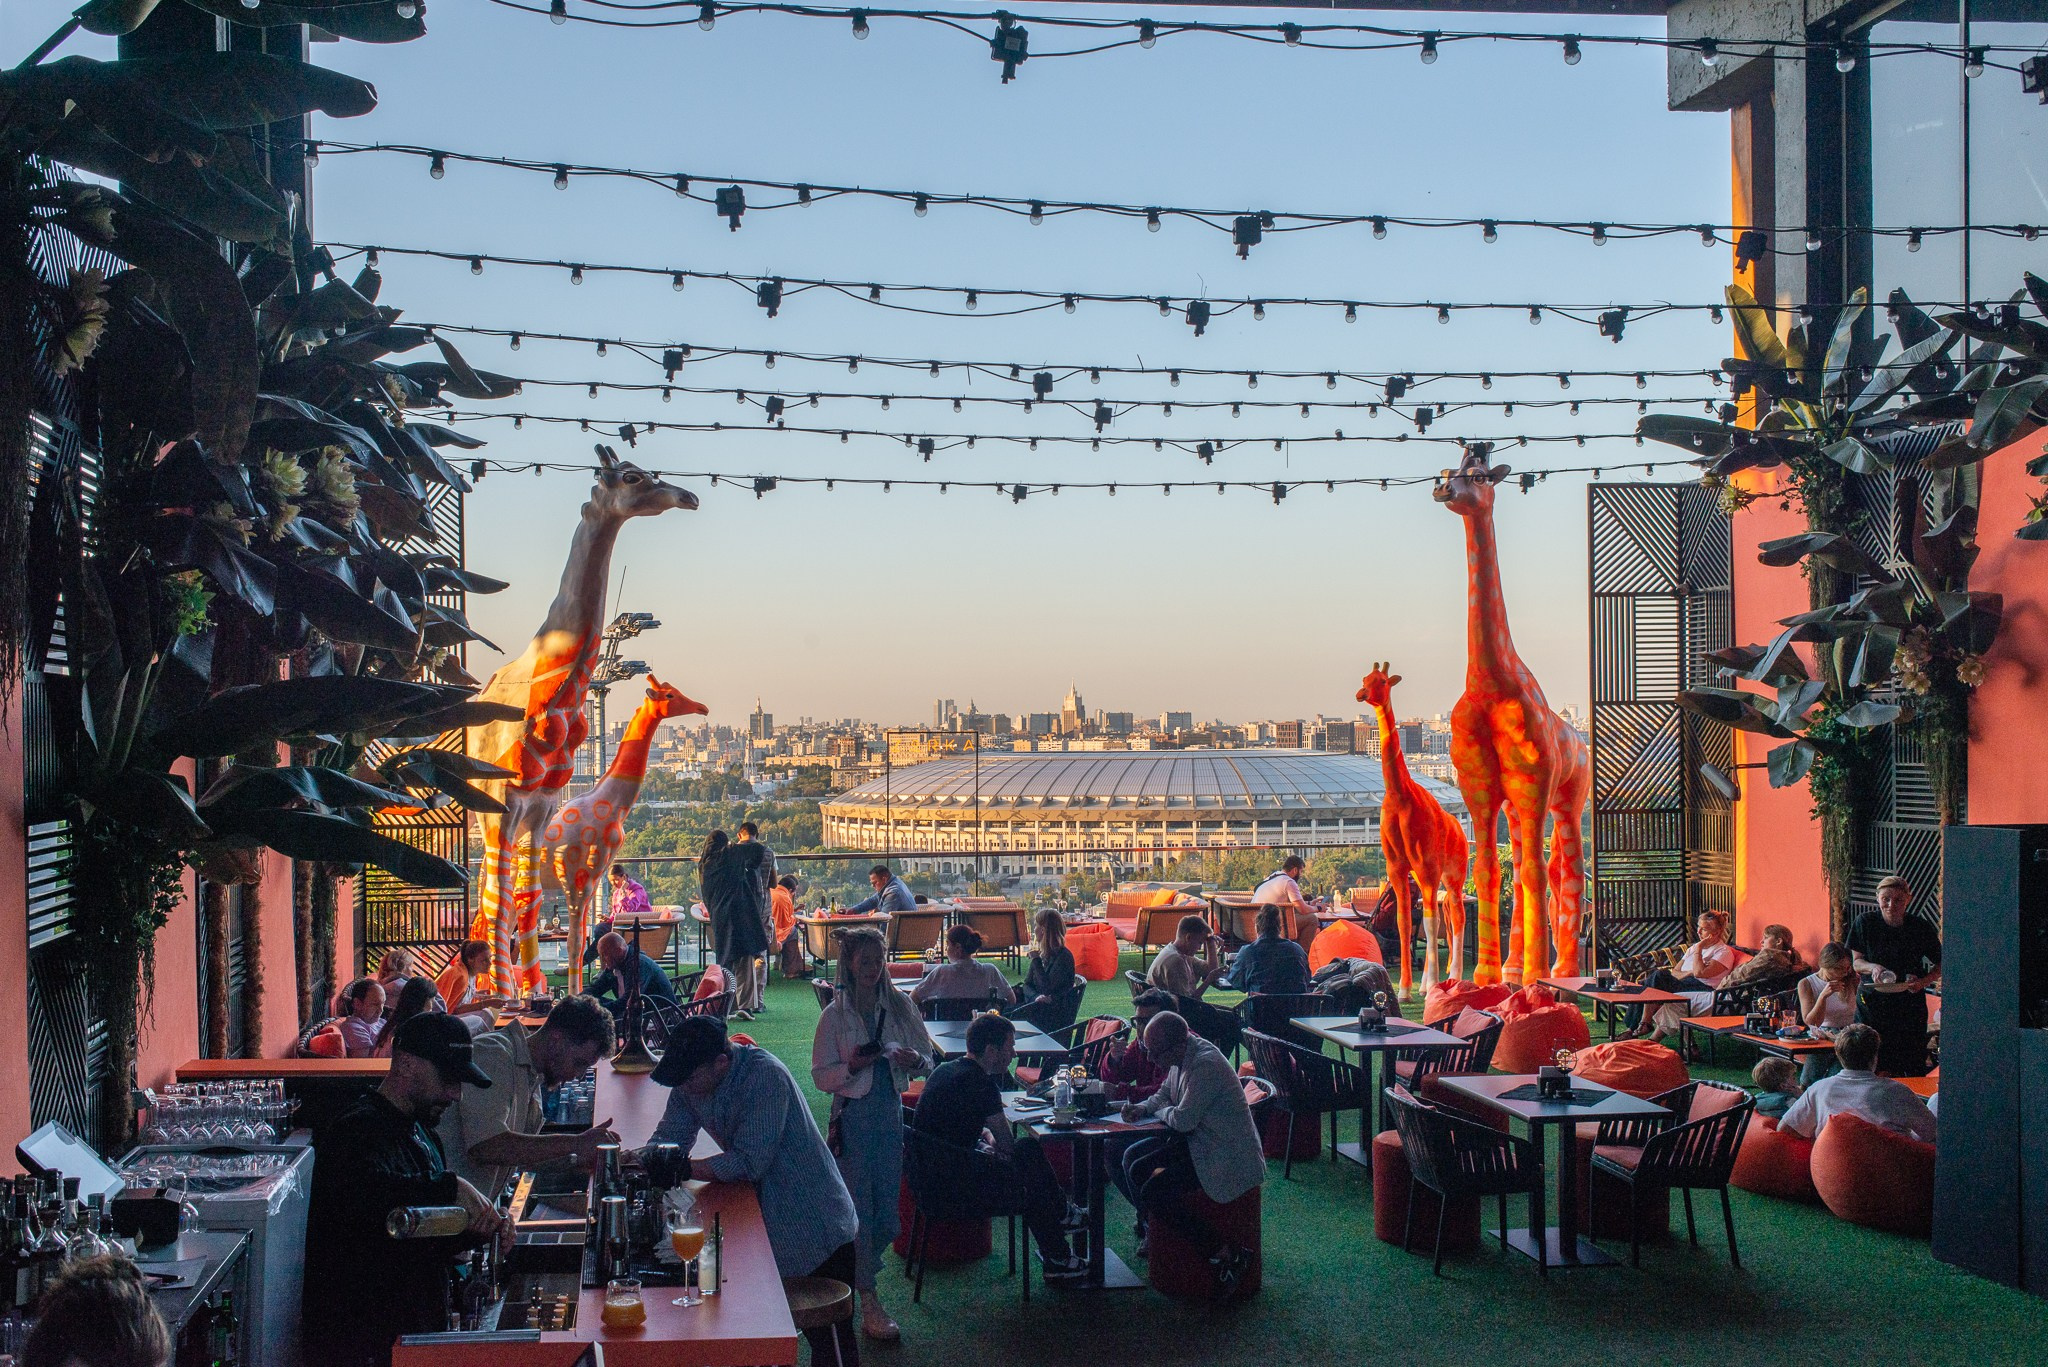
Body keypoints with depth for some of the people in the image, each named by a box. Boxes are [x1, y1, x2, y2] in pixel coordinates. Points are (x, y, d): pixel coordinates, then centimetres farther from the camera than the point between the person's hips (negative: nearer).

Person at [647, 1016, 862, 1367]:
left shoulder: (766, 1076, -27)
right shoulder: (691, 1081, -4)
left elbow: (749, 1162, -28)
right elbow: (668, 1139, 1)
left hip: (815, 1227, -7)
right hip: (766, 1220, 8)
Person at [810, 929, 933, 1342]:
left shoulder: (900, 1006, 4)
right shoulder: (835, 1015, -3)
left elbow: (927, 1059, 9)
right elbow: (821, 1076, -3)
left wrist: (915, 1060, -14)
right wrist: (853, 1066, -22)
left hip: (891, 1113, 3)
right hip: (853, 1117, -3)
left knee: (886, 1210, 6)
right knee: (859, 1207, -5)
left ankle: (854, 1272, 30)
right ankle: (869, 1304, 0)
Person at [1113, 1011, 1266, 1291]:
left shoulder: (1206, 1064, -26)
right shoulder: (1181, 1057, 4)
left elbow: (1183, 1120, -25)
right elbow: (1165, 1094, 20)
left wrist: (1160, 1112, -4)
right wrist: (1142, 1107, 0)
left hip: (1225, 1154, -10)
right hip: (1196, 1140, 10)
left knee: (1154, 1193, -19)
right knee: (1132, 1159, 8)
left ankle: (1227, 1253, -15)